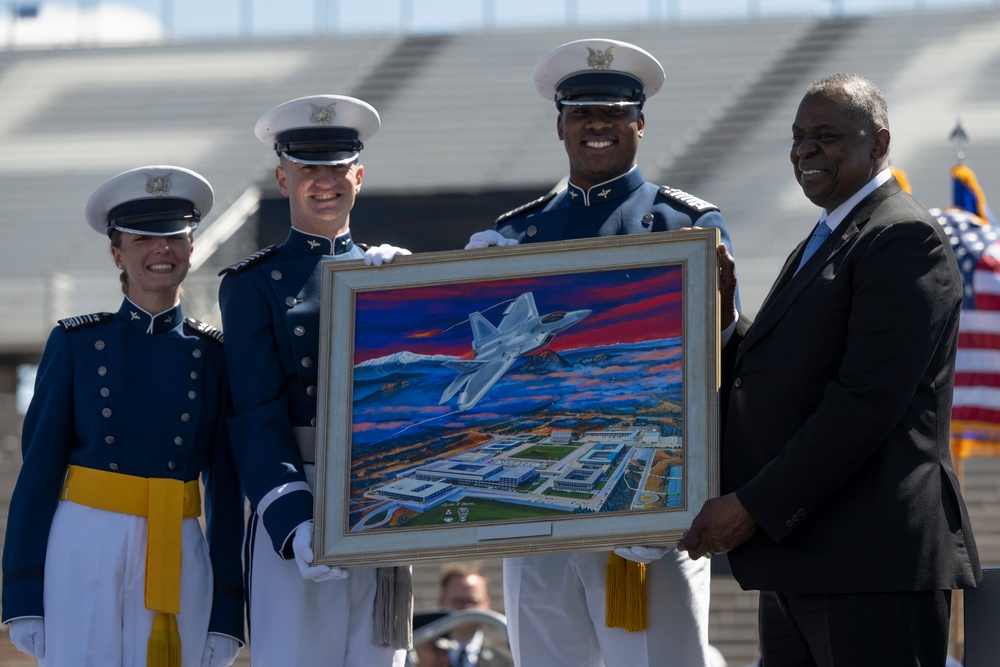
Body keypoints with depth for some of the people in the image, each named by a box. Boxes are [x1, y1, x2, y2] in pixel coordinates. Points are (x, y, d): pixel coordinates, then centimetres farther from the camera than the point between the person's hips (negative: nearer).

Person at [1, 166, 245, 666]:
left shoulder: (213, 356, 7)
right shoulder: (75, 344, 4)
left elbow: (226, 489, 7)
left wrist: (226, 612, 2)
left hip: (178, 563, 2)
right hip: (86, 555, -1)